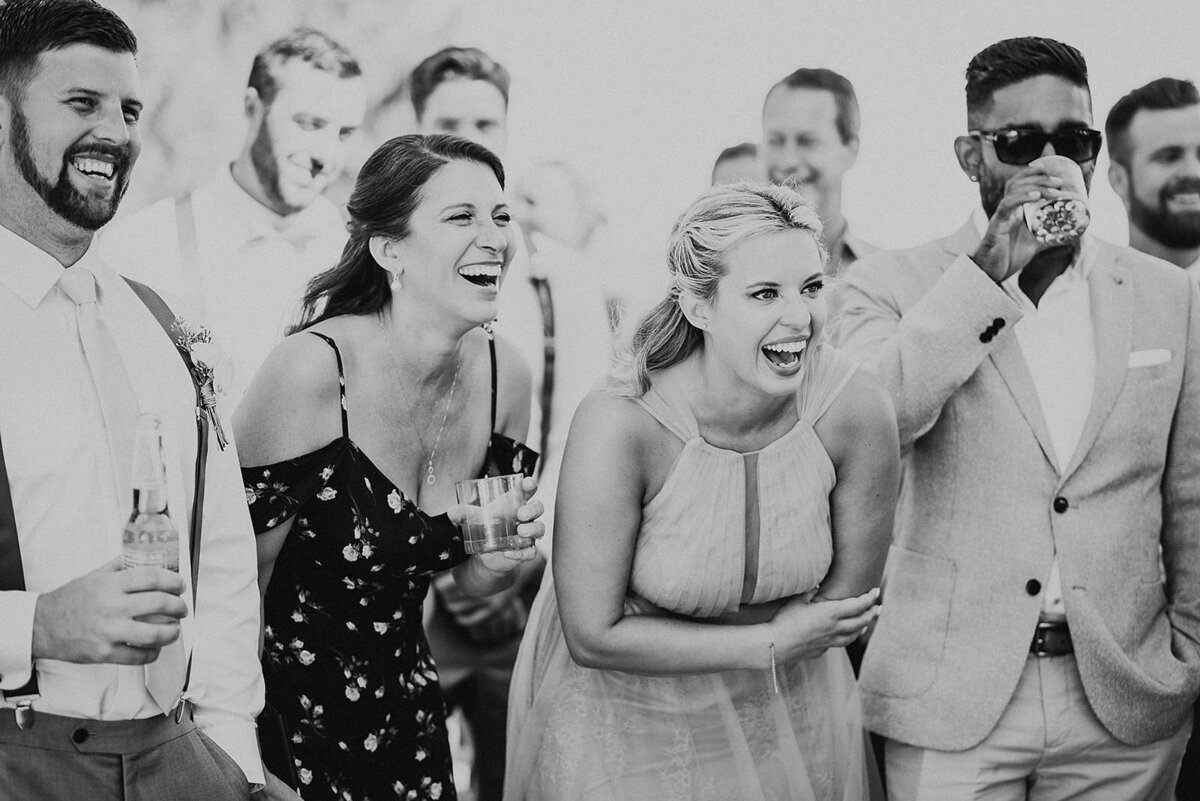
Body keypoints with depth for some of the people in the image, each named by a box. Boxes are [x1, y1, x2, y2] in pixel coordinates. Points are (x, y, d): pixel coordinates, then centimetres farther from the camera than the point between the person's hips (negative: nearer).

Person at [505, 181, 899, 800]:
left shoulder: (856, 410, -23)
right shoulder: (618, 426, -31)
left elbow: (847, 599, -10)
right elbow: (594, 636, -24)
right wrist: (771, 645, -21)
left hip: (788, 712, 3)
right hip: (623, 718, -3)